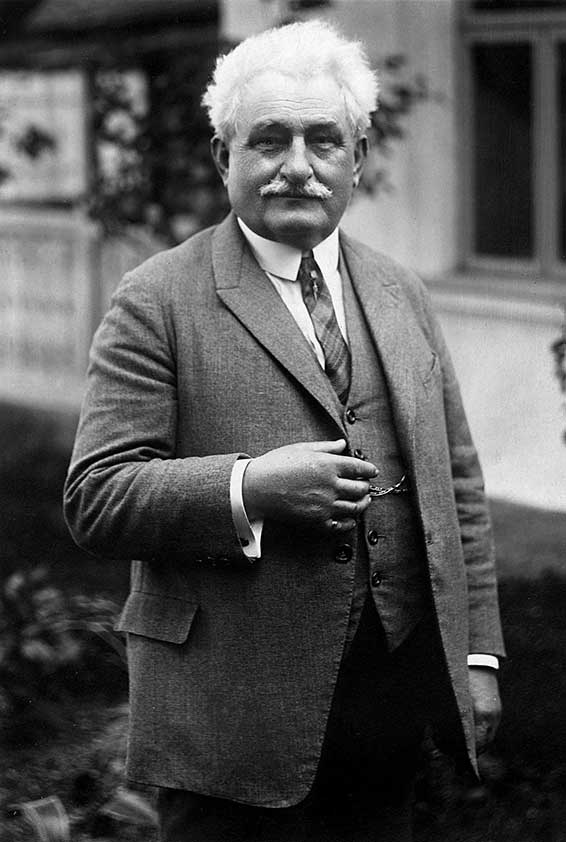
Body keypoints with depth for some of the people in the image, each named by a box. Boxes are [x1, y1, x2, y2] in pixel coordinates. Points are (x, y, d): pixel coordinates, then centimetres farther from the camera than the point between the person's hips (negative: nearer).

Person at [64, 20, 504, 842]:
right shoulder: (158, 303, -5)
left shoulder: (400, 295, 13)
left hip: (392, 707, 5)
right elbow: (95, 499, -10)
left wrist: (477, 657, 10)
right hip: (232, 716, -5)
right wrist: (248, 488, -23)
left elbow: (458, 485, 15)